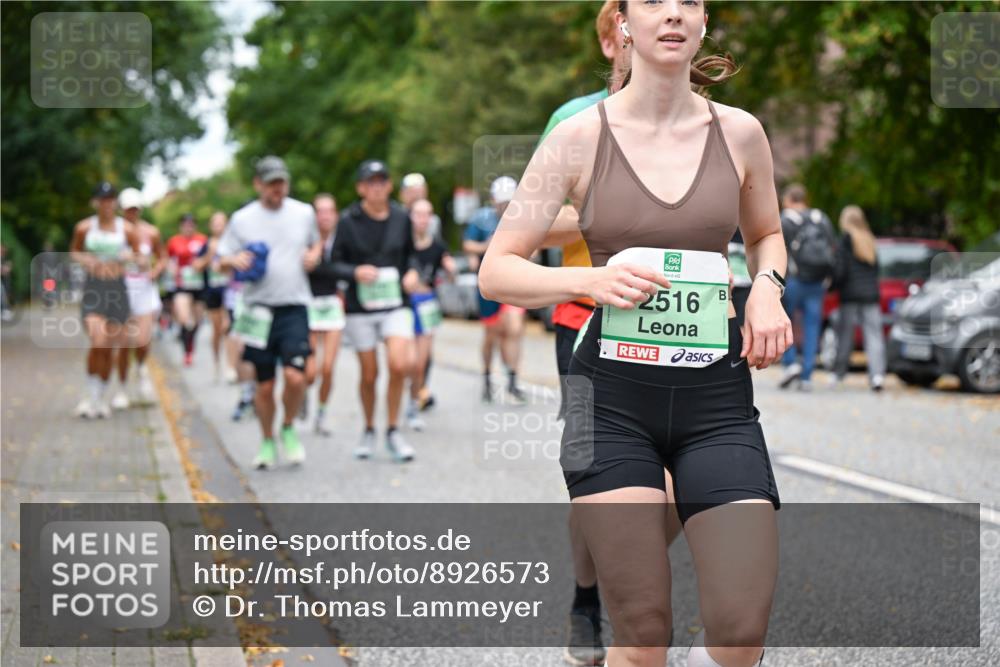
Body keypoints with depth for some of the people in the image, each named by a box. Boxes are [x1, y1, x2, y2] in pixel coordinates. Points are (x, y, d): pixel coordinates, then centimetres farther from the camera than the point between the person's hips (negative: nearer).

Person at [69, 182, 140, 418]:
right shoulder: (84, 228, 1)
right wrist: (84, 260, -5)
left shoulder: (127, 229, 2)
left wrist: (130, 256, -14)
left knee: (109, 347, 5)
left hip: (117, 288, 2)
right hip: (93, 287, -2)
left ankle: (102, 397, 22)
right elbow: (74, 252, 17)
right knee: (98, 343, -19)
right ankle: (91, 396, -6)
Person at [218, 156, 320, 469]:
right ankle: (267, 441, 26)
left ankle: (288, 428, 11)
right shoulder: (242, 219, 3)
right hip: (259, 310, 0)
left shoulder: (304, 213, 7)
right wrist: (235, 261, -16)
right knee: (264, 385, 4)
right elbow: (221, 262, 7)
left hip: (294, 308, 0)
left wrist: (314, 255, 3)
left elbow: (316, 242, 26)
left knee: (295, 377, -16)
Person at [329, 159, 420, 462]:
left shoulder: (401, 217, 1)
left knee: (399, 365, -16)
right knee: (369, 374, 4)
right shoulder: (348, 221, -6)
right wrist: (355, 272, -21)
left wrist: (412, 272, -6)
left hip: (394, 304, 1)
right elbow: (335, 264, -2)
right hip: (360, 307, -1)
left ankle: (393, 431, 1)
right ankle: (368, 431, 28)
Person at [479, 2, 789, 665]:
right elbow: (496, 271, 0)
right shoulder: (581, 136, -2)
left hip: (717, 392, 2)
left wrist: (767, 288, 2)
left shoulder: (739, 132, 5)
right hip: (613, 393, -2)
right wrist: (590, 281, -18)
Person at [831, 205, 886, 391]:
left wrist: (833, 285, 5)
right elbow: (876, 269, 15)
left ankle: (838, 373, 12)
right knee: (873, 335, -2)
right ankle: (877, 374, -15)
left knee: (845, 336, 5)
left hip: (851, 294, -4)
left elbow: (841, 271, -9)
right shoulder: (869, 241, 13)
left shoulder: (845, 241, -4)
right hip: (871, 294, 4)